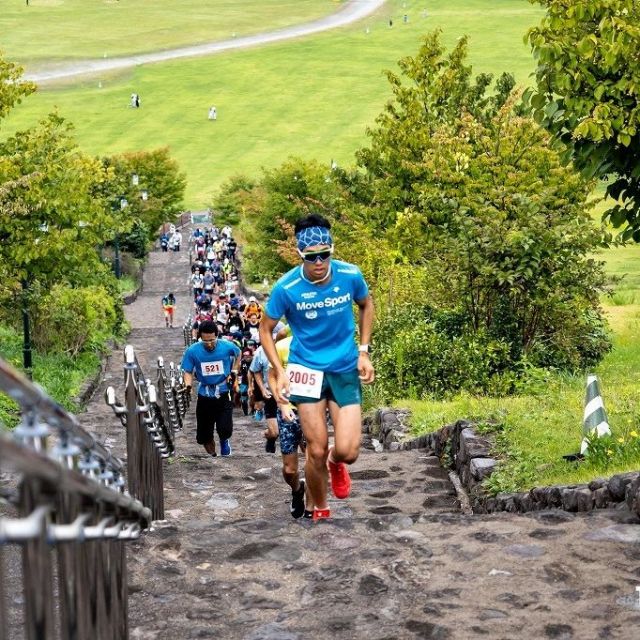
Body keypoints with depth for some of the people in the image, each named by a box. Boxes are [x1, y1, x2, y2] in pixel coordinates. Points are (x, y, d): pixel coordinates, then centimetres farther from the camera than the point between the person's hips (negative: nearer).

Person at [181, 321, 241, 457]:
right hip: (204, 394, 1)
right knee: (204, 434, 6)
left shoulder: (227, 347, -12)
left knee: (225, 429, -15)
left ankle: (225, 441, 22)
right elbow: (188, 372, -3)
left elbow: (238, 355, 12)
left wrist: (234, 372, 4)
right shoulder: (192, 351, -13)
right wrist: (188, 386, -21)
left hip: (224, 393, -1)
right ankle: (212, 456, 33)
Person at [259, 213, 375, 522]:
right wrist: (279, 372, -11)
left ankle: (336, 463, 31)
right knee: (317, 451, -2)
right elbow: (265, 329, -1)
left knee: (348, 452, -8)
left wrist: (363, 351, 3)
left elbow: (366, 306, 10)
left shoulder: (350, 275, -12)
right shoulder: (286, 288, -17)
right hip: (307, 368, -1)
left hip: (346, 369, 1)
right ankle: (320, 510, 24)